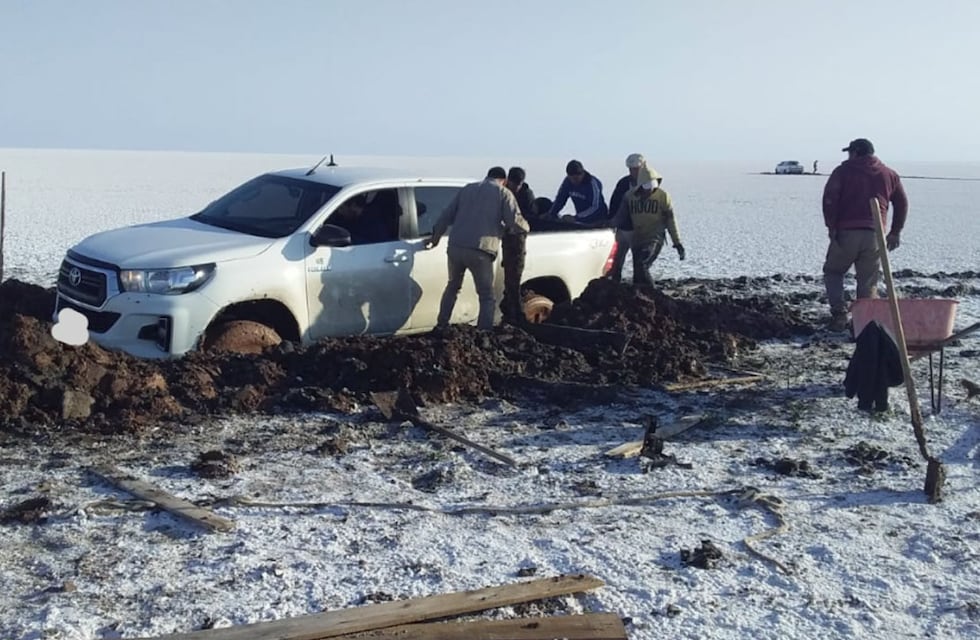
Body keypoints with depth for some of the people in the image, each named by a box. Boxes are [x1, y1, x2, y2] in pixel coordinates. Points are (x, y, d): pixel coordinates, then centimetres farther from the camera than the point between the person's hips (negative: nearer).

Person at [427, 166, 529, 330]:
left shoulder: (467, 189, 20)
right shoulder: (503, 193, 6)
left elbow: (447, 215, 20)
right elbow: (515, 221, -4)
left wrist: (436, 235, 32)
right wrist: (525, 227, 18)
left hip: (455, 247, 5)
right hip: (480, 251, -5)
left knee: (453, 286, 25)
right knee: (486, 296, 6)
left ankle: (441, 325, 30)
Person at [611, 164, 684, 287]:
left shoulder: (663, 196, -3)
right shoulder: (630, 196, 4)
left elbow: (670, 220, 1)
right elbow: (620, 216, 8)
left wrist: (677, 243, 1)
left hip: (654, 240, -5)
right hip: (637, 240, 5)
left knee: (641, 266, -24)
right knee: (637, 274, 8)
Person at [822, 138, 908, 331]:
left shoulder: (843, 170, 4)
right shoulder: (889, 174, 16)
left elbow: (829, 198, -9)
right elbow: (902, 204, 17)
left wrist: (831, 226, -6)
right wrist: (895, 233, 21)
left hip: (846, 232, -3)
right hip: (875, 235, 3)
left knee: (833, 272, 13)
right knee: (868, 281, 9)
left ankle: (839, 315, -1)